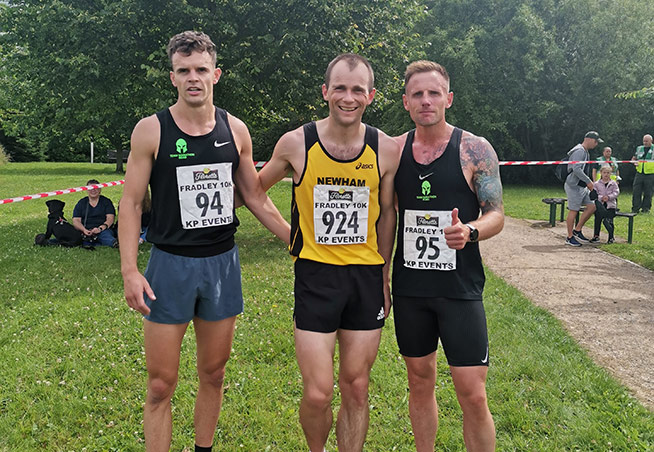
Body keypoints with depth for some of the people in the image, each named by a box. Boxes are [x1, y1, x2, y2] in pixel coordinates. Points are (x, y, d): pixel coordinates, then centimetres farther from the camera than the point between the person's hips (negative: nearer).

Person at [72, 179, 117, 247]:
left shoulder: (106, 202, 16)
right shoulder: (81, 203, 21)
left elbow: (110, 218, 4)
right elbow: (76, 220, 11)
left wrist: (100, 228, -16)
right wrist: (84, 230, -11)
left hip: (103, 230, -2)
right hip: (86, 231, 3)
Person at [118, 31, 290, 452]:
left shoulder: (235, 130, 3)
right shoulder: (151, 130, -5)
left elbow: (255, 196, 12)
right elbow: (131, 201, -4)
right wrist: (130, 270, -11)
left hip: (222, 263, 3)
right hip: (170, 264, -3)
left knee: (214, 373, 14)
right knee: (161, 385, 2)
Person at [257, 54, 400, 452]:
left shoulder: (386, 149, -2)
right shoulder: (296, 144, -7)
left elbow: (386, 214, 9)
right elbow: (255, 188, 11)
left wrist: (384, 276, 11)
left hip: (366, 276, 2)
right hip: (316, 274, -2)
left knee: (356, 389, 10)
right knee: (318, 394, -2)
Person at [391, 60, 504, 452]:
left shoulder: (475, 150, -5)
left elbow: (496, 216, -4)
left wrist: (469, 231, -26)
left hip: (460, 288, -3)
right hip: (409, 287, 3)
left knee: (473, 395, -3)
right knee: (420, 380, 15)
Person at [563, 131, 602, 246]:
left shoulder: (585, 152, 18)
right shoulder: (579, 151, -15)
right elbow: (576, 169, -26)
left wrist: (588, 183, 17)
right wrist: (588, 181, -22)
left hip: (582, 186, 10)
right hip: (574, 186, -10)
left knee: (592, 206, 6)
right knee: (573, 211, -5)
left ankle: (577, 230, 13)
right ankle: (570, 238, 3)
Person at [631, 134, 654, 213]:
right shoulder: (639, 148, 12)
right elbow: (633, 158, 21)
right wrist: (634, 162, 0)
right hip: (639, 174, 3)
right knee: (636, 192, -1)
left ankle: (645, 208, 12)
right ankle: (635, 208, 5)